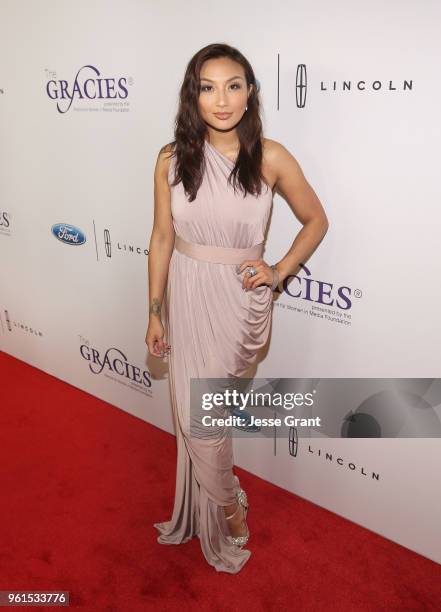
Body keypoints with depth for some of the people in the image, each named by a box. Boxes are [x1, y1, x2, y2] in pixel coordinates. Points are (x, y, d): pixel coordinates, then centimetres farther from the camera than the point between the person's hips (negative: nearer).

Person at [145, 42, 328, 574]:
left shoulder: (271, 158, -10)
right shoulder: (172, 159, -4)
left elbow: (316, 221, 3)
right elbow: (162, 237, 2)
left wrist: (279, 271, -7)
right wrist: (155, 311, 4)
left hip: (240, 300, -3)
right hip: (187, 296, 3)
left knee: (199, 414, 2)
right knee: (193, 413, 12)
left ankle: (225, 509, 34)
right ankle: (227, 508, 40)